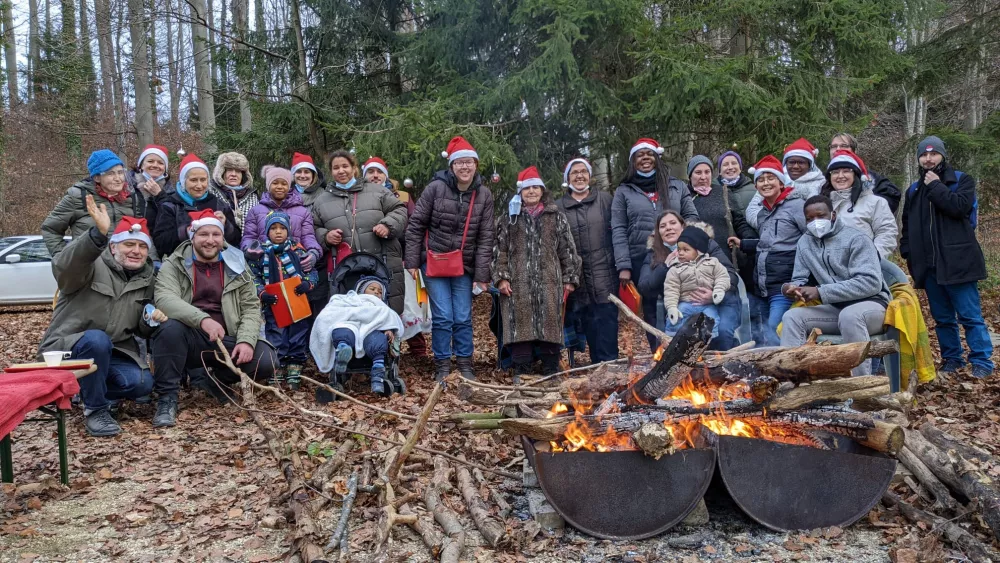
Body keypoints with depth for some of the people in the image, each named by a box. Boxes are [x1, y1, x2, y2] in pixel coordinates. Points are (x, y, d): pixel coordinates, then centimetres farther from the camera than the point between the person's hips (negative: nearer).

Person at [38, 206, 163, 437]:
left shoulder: (145, 279, 8)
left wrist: (150, 320, -10)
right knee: (97, 340, -37)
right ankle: (95, 410, -16)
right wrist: (99, 234, -55)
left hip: (112, 353, 6)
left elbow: (140, 328, 17)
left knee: (142, 382, -19)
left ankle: (88, 391, 11)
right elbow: (63, 266, -39)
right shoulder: (91, 265, -12)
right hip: (66, 346, -5)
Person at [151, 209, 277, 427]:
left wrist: (246, 340, -14)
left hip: (227, 341, 2)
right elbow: (164, 298, -17)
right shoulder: (174, 265, 2)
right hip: (190, 339, -2)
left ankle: (215, 383, 8)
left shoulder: (237, 265, 11)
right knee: (171, 328, -35)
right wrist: (202, 319, -34)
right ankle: (166, 398, -17)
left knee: (266, 361, -22)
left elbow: (251, 307, 6)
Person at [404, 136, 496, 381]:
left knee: (463, 318, 5)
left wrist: (482, 275, -5)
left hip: (464, 267, 2)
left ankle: (465, 366, 18)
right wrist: (412, 261, -6)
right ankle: (442, 367, 9)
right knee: (443, 317, -5)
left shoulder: (484, 195, -1)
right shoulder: (436, 188, -9)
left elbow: (485, 238, -1)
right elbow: (415, 225, -3)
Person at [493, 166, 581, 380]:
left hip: (549, 281, 0)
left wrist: (570, 278, 3)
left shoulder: (556, 217, 11)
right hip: (519, 282, 0)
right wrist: (501, 277, -3)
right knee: (521, 324, -2)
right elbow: (500, 249, 7)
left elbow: (567, 249, 9)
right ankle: (521, 372, 5)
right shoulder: (510, 218, 12)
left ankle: (551, 371, 10)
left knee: (550, 324, 0)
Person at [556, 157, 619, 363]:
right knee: (589, 329, 4)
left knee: (606, 324, -4)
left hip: (604, 275, -1)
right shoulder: (558, 207, 9)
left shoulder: (605, 199, 9)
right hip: (578, 280, 1)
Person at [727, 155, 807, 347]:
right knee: (761, 337, 12)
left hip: (783, 286, -8)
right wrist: (742, 244, 23)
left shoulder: (796, 205, -6)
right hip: (761, 286, 8)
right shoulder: (762, 213, 18)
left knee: (774, 335, -16)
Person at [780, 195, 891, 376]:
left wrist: (821, 292, -27)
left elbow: (871, 282, -22)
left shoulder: (856, 239, -12)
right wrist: (792, 288, -18)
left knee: (849, 315, -37)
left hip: (871, 304, -5)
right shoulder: (804, 242, 6)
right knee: (792, 317, -16)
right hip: (836, 309, 6)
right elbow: (800, 279, 10)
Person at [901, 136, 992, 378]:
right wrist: (907, 252, 10)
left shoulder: (962, 181, 3)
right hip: (929, 265, 5)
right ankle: (952, 358, 18)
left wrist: (936, 186, -9)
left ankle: (982, 361, 0)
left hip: (957, 261, -5)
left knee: (970, 315, -5)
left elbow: (959, 207, -17)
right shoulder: (914, 191, 17)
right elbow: (907, 226, 22)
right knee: (942, 317, 10)